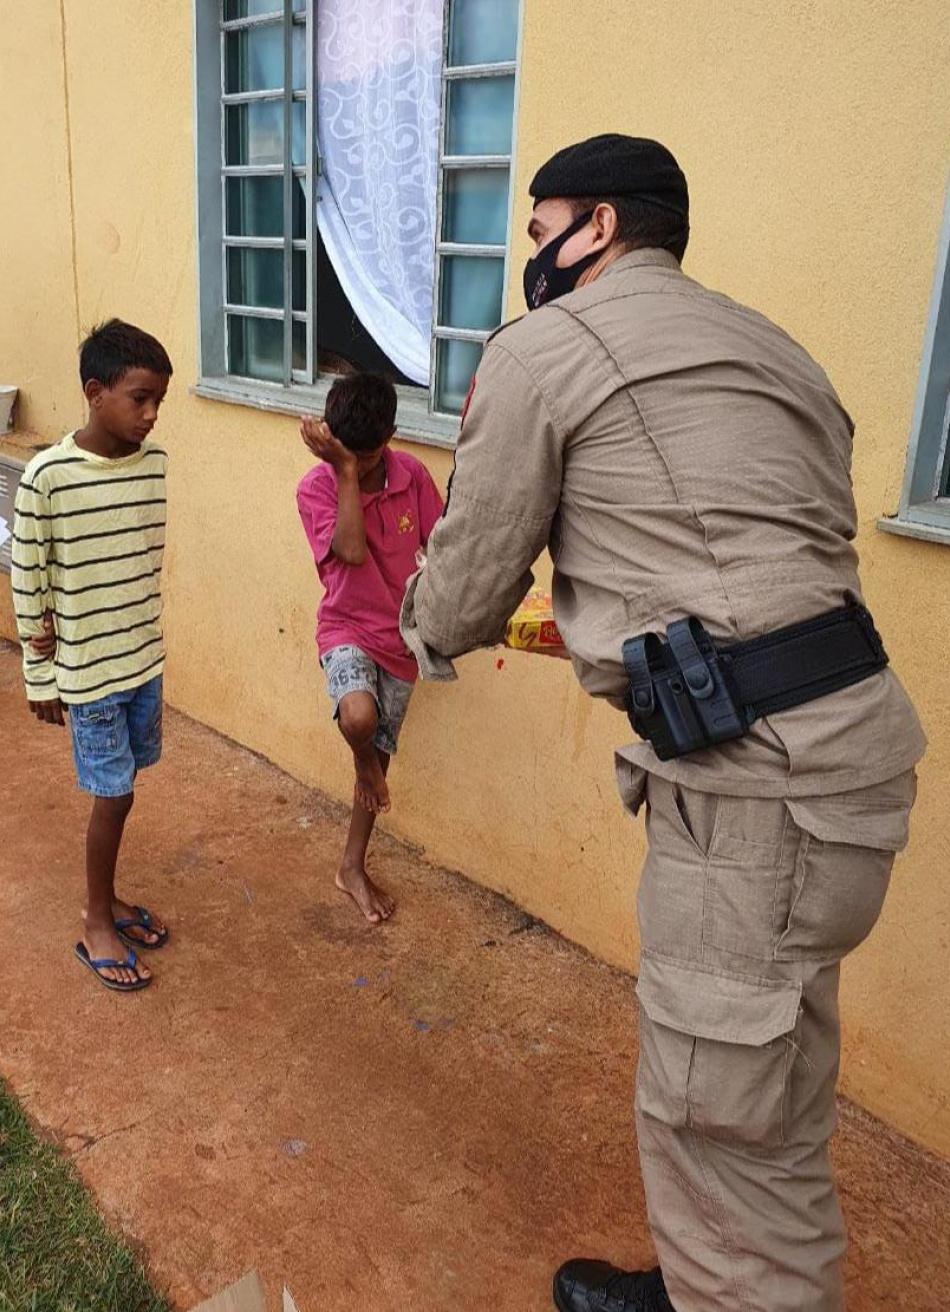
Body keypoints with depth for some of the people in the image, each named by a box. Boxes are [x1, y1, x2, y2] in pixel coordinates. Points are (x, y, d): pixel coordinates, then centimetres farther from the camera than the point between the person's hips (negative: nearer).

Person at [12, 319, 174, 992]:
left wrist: (97, 626, 0)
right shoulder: (48, 476, -18)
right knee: (114, 797, 5)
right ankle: (97, 924, 25)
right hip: (88, 671, -5)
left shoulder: (155, 461, -3)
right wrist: (40, 678, -4)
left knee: (120, 789, 17)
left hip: (145, 658, 5)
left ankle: (106, 898, 37)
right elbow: (28, 581, -10)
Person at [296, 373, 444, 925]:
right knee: (359, 717, -35)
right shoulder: (316, 487, -15)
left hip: (402, 636, 4)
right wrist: (344, 470, -29)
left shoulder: (413, 475, -7)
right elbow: (353, 550, -29)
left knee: (380, 753, 14)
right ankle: (367, 763, 5)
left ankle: (354, 867, 33)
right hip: (347, 628, -3)